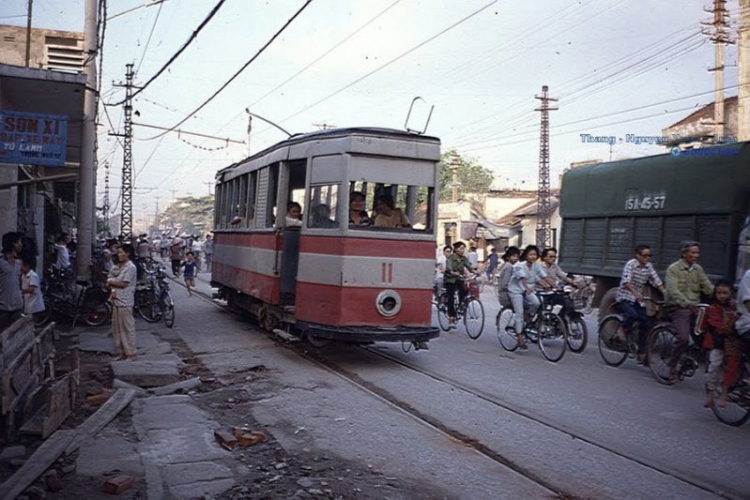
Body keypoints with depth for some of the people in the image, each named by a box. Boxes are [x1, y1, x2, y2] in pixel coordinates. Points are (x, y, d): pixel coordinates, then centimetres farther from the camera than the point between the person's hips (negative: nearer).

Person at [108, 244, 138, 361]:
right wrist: (113, 291, -6)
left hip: (125, 302, -9)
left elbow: (123, 284, -16)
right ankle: (121, 352, 20)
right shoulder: (120, 266, 15)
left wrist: (111, 282, -2)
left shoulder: (131, 267, -12)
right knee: (117, 328, 12)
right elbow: (113, 280, 12)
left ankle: (131, 353, 2)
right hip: (116, 300, 9)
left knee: (128, 328, -4)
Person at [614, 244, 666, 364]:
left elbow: (656, 281, 3)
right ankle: (623, 331, -3)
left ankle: (641, 353, 8)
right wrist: (635, 293, -40)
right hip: (625, 298, -6)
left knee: (646, 324, -3)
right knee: (633, 314, -34)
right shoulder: (630, 264, -11)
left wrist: (665, 293, -13)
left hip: (638, 300, 6)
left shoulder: (649, 267, 7)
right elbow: (626, 282, -25)